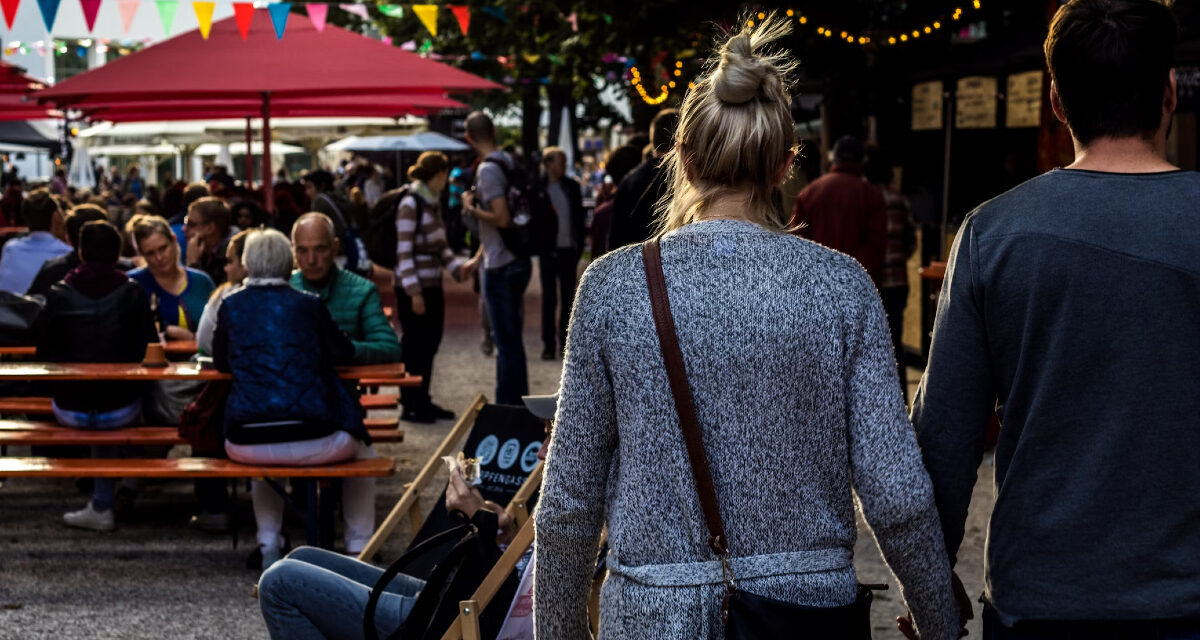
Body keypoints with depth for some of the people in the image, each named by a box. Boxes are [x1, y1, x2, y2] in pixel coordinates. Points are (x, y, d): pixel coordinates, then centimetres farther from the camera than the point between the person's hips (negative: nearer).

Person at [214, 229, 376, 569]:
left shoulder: (230, 305, 7)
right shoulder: (309, 305, 5)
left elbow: (221, 362, 20)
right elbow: (344, 353, 18)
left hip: (248, 445, 2)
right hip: (314, 440, -2)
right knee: (361, 450, 31)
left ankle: (269, 544, 30)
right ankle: (359, 550, 28)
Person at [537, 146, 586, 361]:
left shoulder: (571, 186, 7)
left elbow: (580, 215, 10)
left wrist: (580, 242, 2)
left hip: (569, 250, 3)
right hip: (549, 251, -3)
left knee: (568, 299, 8)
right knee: (549, 299, 1)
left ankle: (565, 343, 16)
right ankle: (548, 345, 5)